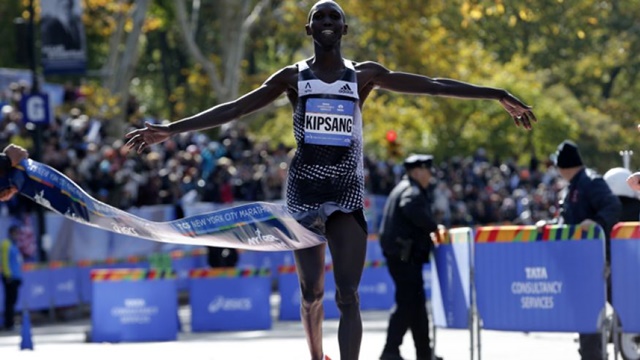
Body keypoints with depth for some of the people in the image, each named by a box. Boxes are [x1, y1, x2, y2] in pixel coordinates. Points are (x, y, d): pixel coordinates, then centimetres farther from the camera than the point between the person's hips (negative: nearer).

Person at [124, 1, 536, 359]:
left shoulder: (364, 75, 4)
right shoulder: (293, 77, 4)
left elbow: (433, 85, 3)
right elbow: (233, 110, 2)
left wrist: (498, 96, 1)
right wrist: (171, 130, -4)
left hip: (347, 196, -1)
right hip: (304, 193, 1)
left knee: (348, 295, -11)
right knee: (312, 294, 6)